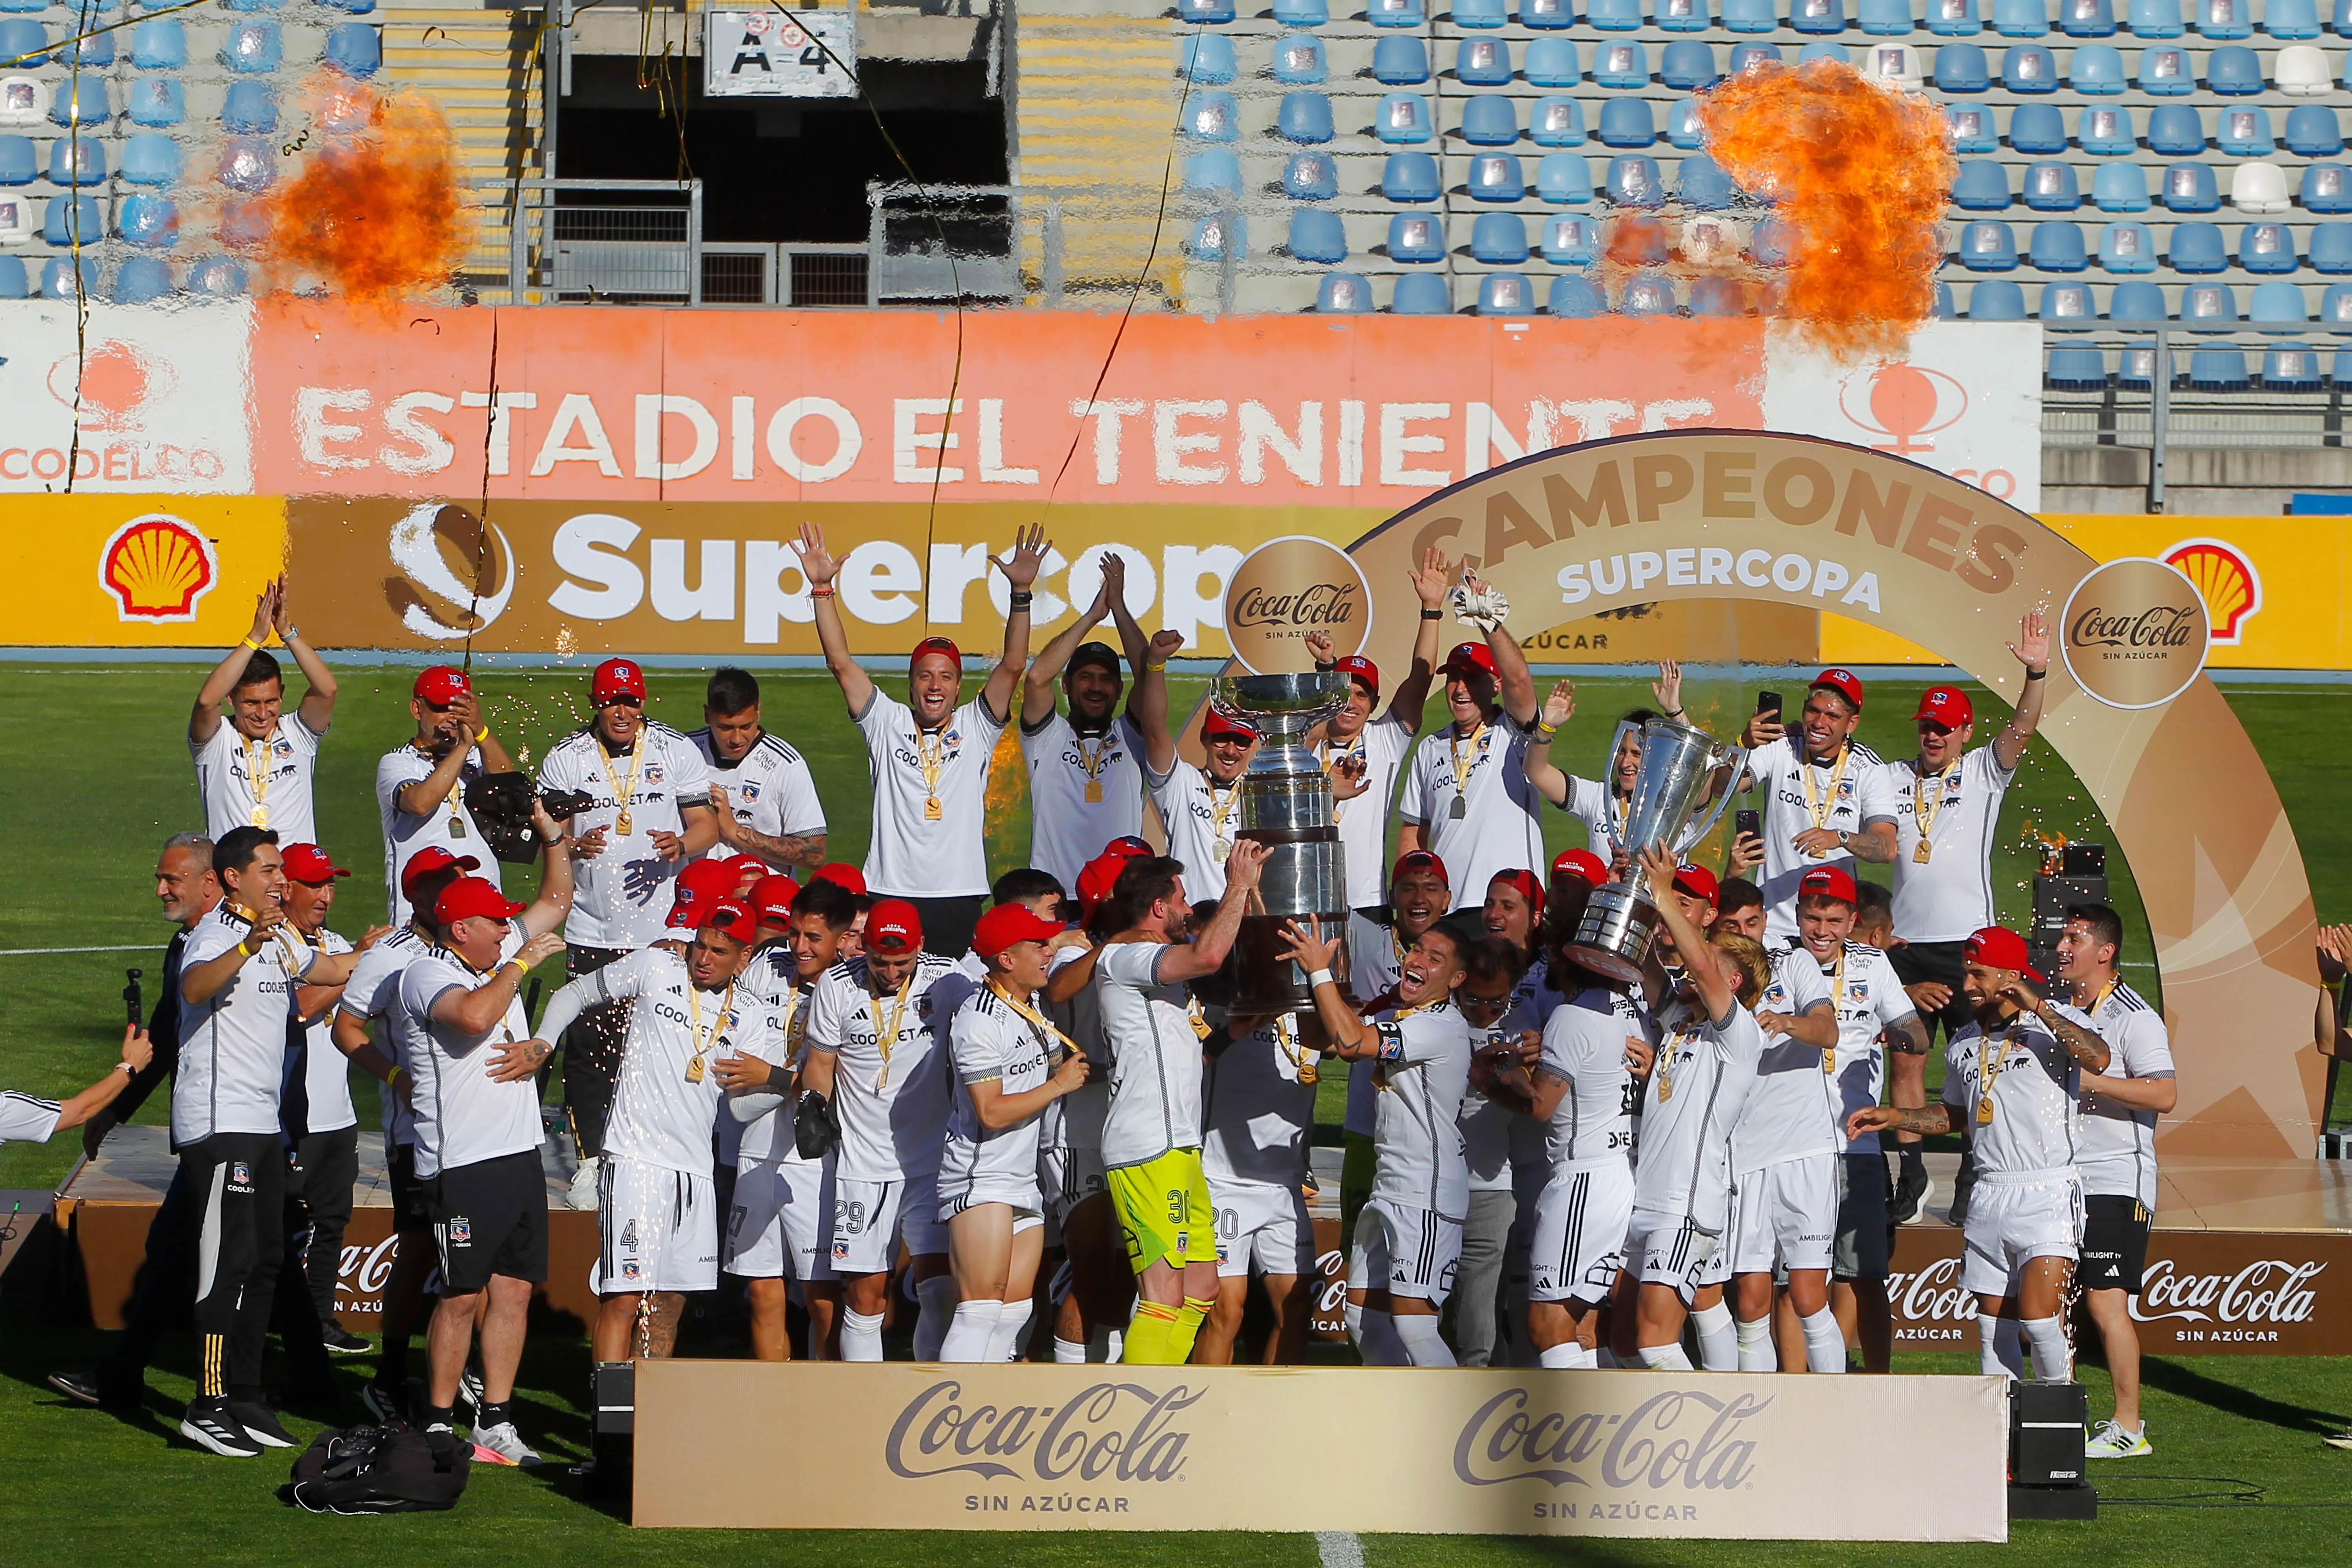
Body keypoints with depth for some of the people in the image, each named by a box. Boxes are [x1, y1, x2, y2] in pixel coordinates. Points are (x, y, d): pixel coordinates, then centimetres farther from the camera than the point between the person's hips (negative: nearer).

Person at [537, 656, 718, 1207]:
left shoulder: (677, 752, 3)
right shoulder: (565, 759, 3)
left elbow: (706, 825, 2)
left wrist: (681, 844, -21)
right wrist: (575, 846, -20)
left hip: (664, 928, 0)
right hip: (592, 932, 0)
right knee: (589, 1047, -1)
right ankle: (590, 1157, 11)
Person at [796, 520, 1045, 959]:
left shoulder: (975, 727, 10)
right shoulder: (888, 723, 11)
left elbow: (1013, 667, 0)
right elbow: (842, 664, 5)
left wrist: (1020, 592, -10)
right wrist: (822, 588, -2)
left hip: (959, 898, 0)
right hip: (889, 895, 0)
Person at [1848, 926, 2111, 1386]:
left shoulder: (2051, 1029, -6)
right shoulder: (1964, 1046, 13)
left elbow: (2099, 1058, -27)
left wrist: (2038, 1008, -24)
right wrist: (1895, 1116, 17)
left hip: (2047, 1196, -6)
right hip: (1989, 1194, 6)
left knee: (2038, 1319, -13)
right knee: (1992, 1327, 6)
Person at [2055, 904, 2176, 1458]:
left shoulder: (2135, 1019, -9)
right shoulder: (2052, 1011, 14)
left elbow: (2165, 1095, -19)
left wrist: (2090, 1080, -23)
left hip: (2114, 1181, -7)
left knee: (2106, 1303, -9)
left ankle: (2128, 1427, -3)